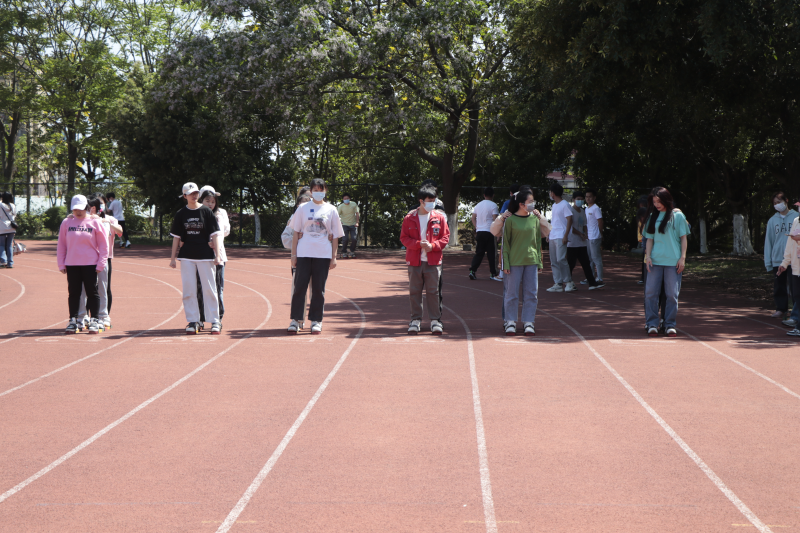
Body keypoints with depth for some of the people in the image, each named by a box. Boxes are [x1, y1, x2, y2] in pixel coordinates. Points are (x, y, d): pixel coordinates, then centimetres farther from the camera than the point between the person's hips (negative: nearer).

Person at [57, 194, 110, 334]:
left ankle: (94, 321, 8)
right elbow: (61, 245, 10)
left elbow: (103, 245, 1)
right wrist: (61, 264, 4)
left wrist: (100, 264, -5)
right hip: (71, 265, 2)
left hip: (90, 265, -2)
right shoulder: (66, 223, 6)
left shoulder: (95, 222, 0)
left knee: (92, 292, 1)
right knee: (73, 293, 7)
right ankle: (73, 320, 14)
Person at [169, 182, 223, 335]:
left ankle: (215, 321, 5)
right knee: (189, 290, 3)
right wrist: (173, 257, 4)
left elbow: (214, 235, -1)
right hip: (187, 256, 2)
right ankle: (193, 321, 11)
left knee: (209, 289, -1)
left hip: (205, 255, -2)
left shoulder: (206, 212, 0)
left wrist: (217, 255, -8)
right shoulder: (181, 214, 6)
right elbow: (176, 237, 8)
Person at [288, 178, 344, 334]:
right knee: (299, 286, -2)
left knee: (319, 289, 3)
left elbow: (335, 236, 8)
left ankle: (316, 321, 11)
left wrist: (333, 257, 3)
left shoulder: (331, 210, 7)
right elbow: (296, 232, 8)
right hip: (303, 254, 0)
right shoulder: (303, 208, 6)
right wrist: (293, 255, 2)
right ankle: (295, 320, 6)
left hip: (323, 255, 0)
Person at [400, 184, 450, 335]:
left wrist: (433, 246, -12)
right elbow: (404, 238, 1)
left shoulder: (439, 217, 3)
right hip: (415, 261, 0)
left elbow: (445, 237, 5)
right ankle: (415, 320, 14)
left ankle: (435, 320, 8)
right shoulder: (409, 218, 1)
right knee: (414, 291, 5)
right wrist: (419, 244, -14)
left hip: (433, 261, 0)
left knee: (433, 291, 1)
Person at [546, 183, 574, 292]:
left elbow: (569, 220, -12)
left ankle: (568, 281, -5)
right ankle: (558, 284, 6)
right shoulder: (554, 205, 20)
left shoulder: (565, 205, -7)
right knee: (553, 261, 4)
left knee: (561, 259, -14)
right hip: (553, 237, 9)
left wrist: (566, 235, -18)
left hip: (561, 237, -9)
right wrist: (549, 235, 20)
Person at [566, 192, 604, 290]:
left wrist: (585, 233, 1)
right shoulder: (571, 211, -8)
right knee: (570, 264, -3)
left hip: (582, 243, 8)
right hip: (572, 243, -8)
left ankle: (592, 283, 7)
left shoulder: (582, 211, 16)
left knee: (586, 263, 7)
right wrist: (580, 234, -11)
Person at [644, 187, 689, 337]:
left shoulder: (677, 215, 3)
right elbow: (650, 238, 13)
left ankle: (670, 325, 8)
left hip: (673, 262, -3)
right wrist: (648, 256, 1)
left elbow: (683, 237, 3)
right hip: (655, 261, 3)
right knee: (650, 292, -3)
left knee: (672, 294, -2)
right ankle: (652, 324, 6)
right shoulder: (653, 216, 12)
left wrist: (682, 258, -4)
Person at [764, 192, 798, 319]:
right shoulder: (772, 220, 11)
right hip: (777, 260, 4)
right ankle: (780, 309, 15)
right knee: (779, 286, 7)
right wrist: (768, 262, 6)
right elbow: (768, 241, 10)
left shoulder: (796, 217, 1)